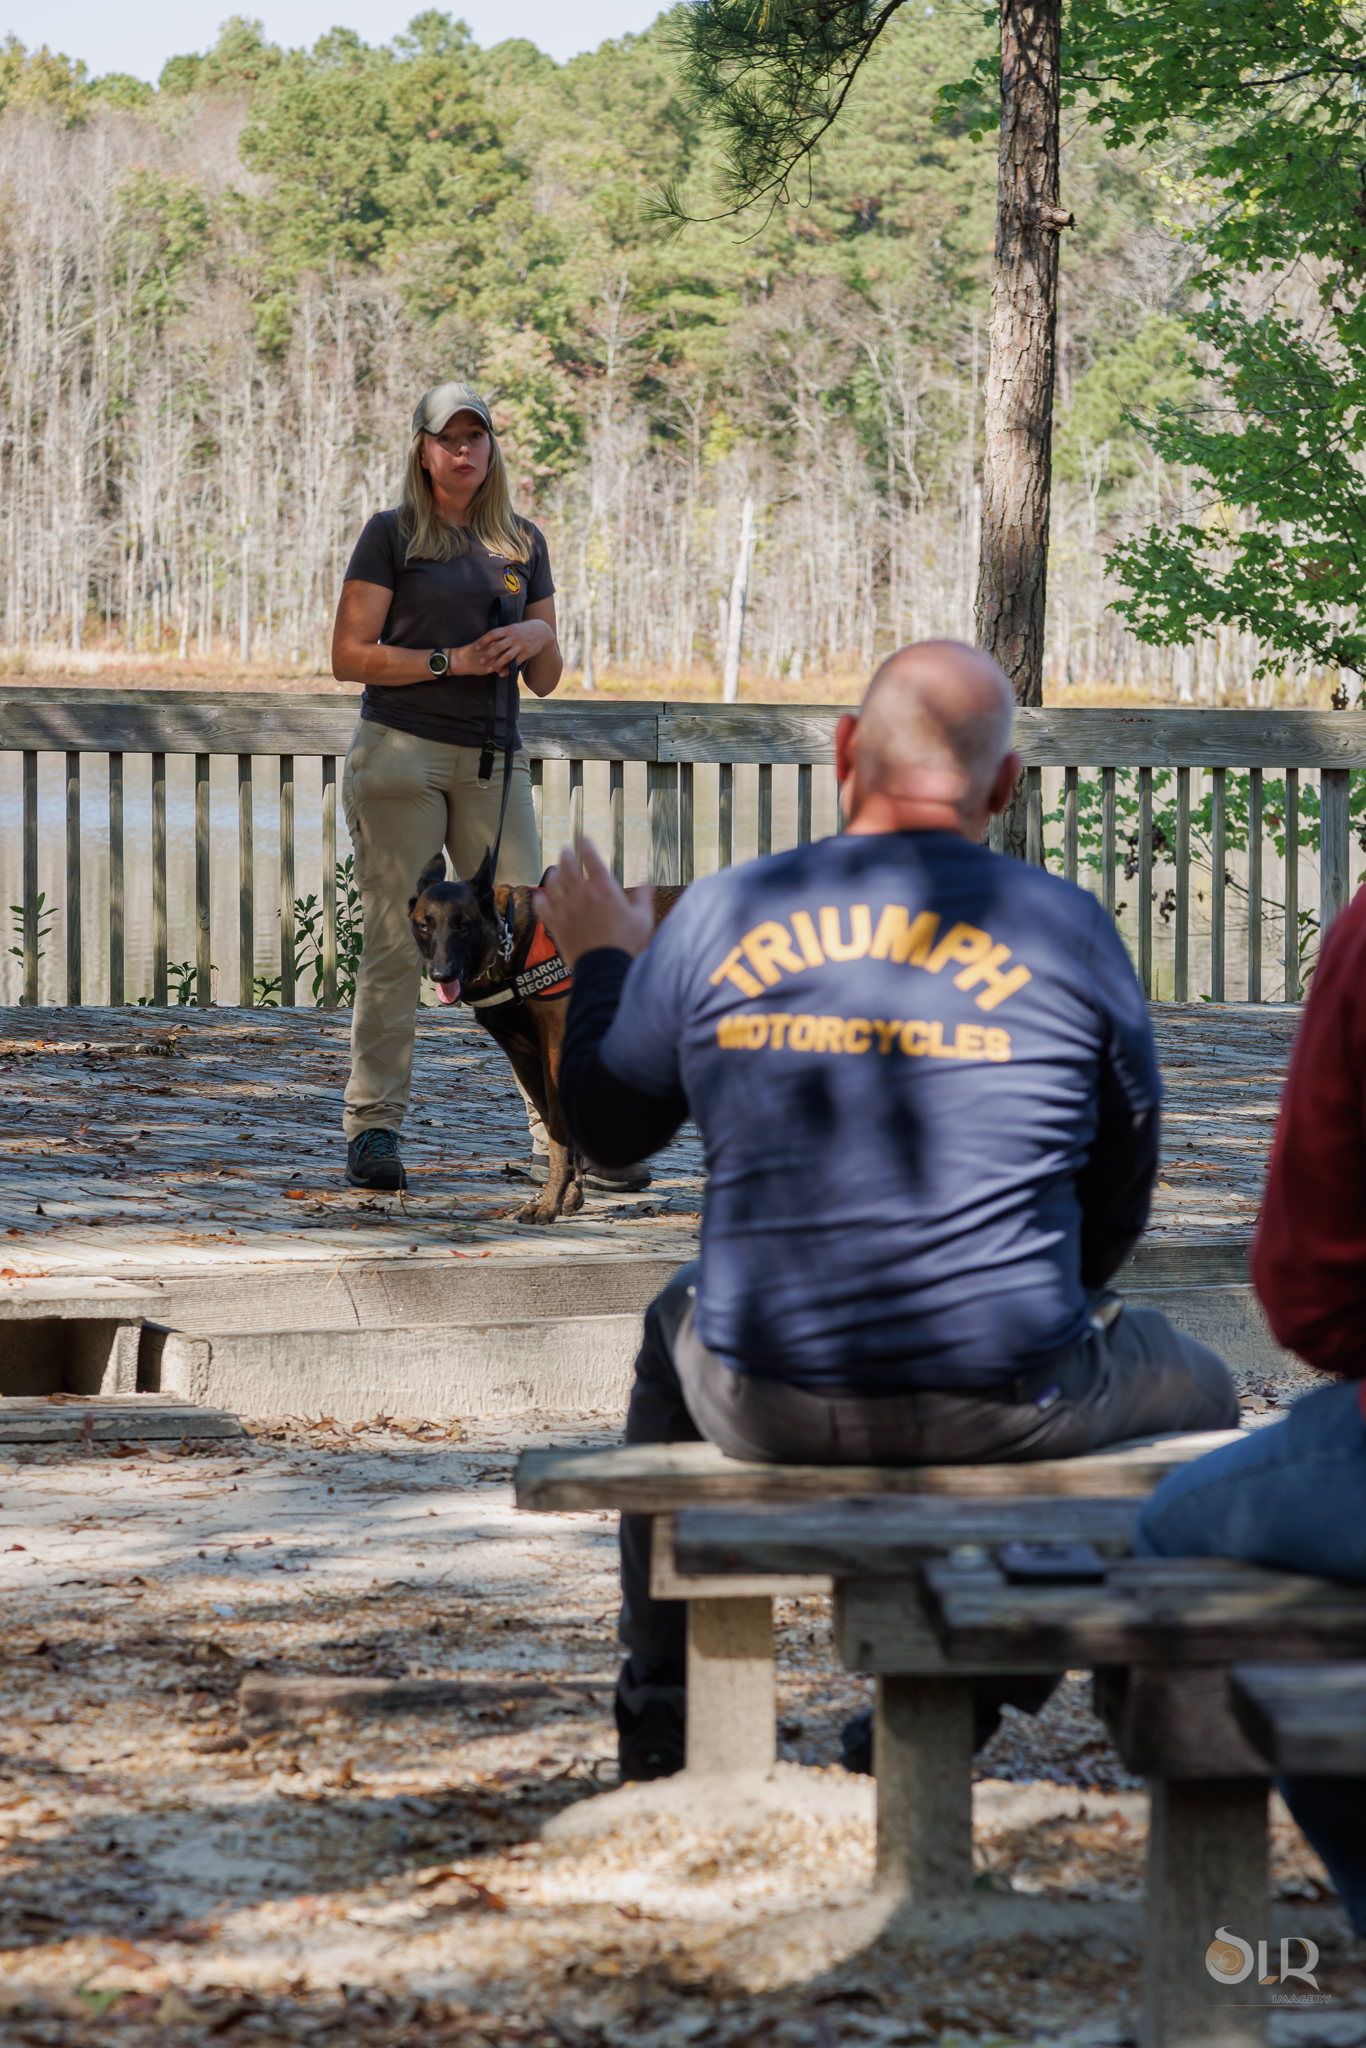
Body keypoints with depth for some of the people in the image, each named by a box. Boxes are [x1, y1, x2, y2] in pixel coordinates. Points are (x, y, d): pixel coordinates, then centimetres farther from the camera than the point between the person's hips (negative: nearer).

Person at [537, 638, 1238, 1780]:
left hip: (766, 1404, 3)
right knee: (1197, 1396, 29)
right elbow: (1119, 1193, 10)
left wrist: (603, 960, 33)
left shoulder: (719, 917, -1)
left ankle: (661, 1715, 47)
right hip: (1008, 1404, -2)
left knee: (677, 1332, 38)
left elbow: (608, 1126, 14)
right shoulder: (1068, 928, -3)